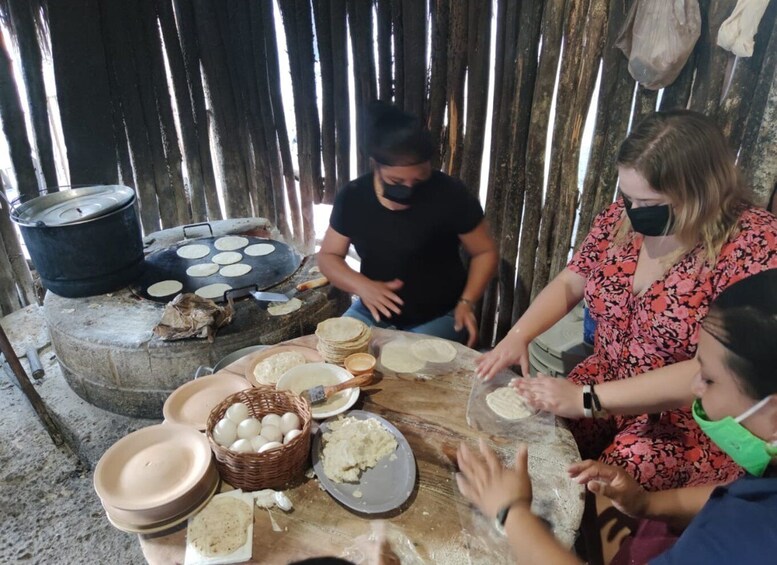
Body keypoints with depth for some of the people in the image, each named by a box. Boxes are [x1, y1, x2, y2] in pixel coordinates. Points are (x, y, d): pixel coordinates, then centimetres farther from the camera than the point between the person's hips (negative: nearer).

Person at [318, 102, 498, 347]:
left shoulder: (451, 195, -16)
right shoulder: (352, 197, -8)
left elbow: (485, 252, -4)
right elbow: (328, 256, 0)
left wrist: (466, 302, -17)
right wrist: (362, 286, -19)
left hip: (438, 316, -2)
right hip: (374, 312, 3)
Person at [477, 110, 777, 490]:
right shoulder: (624, 216, -5)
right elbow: (569, 283, 5)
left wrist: (587, 399, -30)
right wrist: (517, 336, -13)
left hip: (693, 425, -4)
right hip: (605, 384, 5)